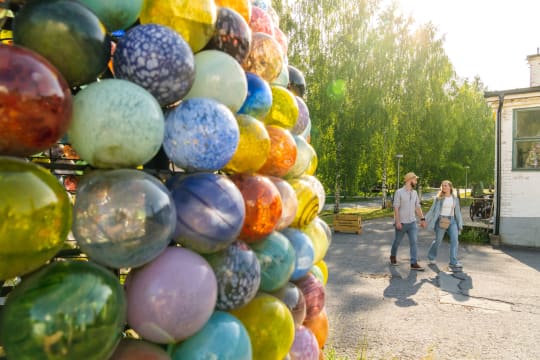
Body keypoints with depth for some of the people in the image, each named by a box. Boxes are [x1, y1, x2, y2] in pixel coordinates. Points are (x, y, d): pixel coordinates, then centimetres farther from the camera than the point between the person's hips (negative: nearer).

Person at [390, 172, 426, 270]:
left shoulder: (414, 193, 7)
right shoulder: (399, 192, -11)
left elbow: (417, 207, 11)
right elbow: (396, 208, -14)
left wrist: (422, 219, 4)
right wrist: (397, 221, -19)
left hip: (412, 222, 4)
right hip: (401, 223, -4)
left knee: (413, 242, -6)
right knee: (397, 241, 11)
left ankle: (414, 263, -5)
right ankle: (393, 256, 35)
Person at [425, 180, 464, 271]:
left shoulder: (455, 199, 8)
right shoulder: (439, 198, -1)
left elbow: (457, 212, 12)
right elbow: (433, 210, 0)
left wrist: (460, 225, 11)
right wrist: (425, 220, -3)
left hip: (452, 221, 3)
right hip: (441, 221, -3)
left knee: (455, 240, -13)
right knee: (438, 241, 6)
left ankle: (453, 262, -11)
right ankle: (431, 257, 31)